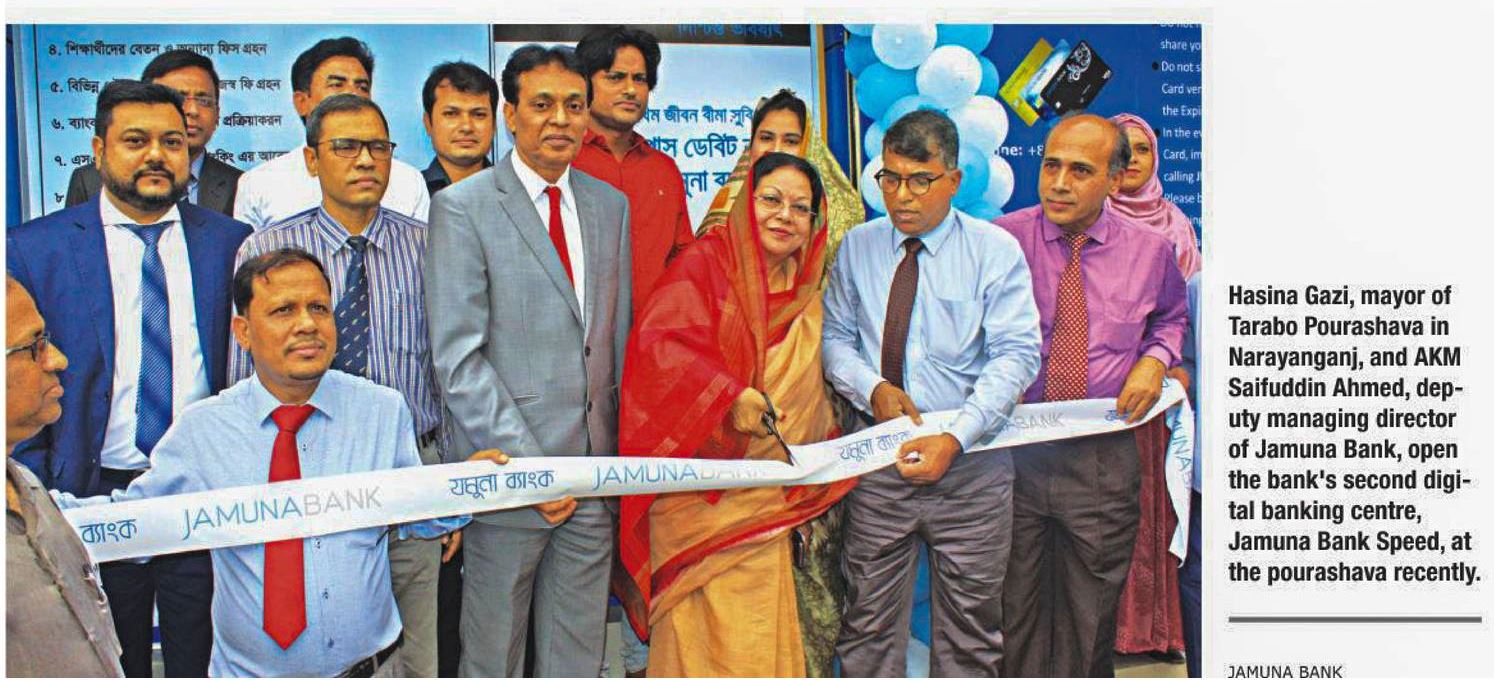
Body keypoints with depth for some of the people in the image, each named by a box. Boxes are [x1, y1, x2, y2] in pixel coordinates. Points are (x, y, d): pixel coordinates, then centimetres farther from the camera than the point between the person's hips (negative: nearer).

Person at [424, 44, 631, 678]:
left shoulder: (611, 205, 11)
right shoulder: (461, 207, -6)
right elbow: (458, 359, -11)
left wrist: (622, 449, 5)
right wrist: (529, 467, -15)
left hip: (594, 472, 5)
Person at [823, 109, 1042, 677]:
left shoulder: (995, 250, -3)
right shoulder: (858, 247, 7)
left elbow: (1016, 354, -11)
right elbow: (835, 336, 9)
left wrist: (955, 439, -23)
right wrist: (872, 388, -12)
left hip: (970, 464, -2)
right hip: (877, 461, 2)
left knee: (969, 633, 9)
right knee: (868, 625, 8)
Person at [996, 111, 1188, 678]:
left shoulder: (1150, 251, 0)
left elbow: (1173, 316, 20)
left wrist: (1154, 359, 0)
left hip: (1104, 455, 1)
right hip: (1011, 445, -1)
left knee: (1090, 614, 14)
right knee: (1013, 609, 10)